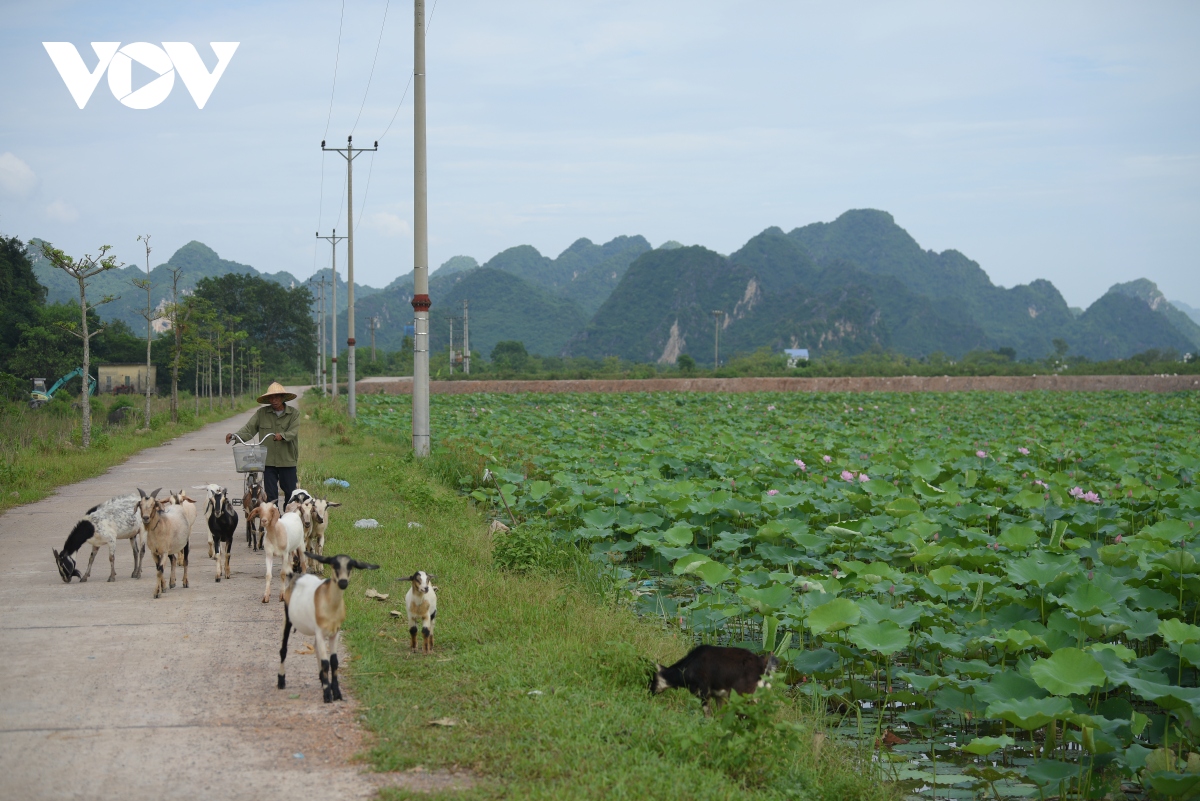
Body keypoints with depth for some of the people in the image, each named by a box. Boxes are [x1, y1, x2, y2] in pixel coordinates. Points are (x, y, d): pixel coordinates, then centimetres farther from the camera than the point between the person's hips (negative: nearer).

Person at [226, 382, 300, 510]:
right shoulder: (262, 413, 6)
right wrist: (234, 435, -19)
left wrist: (282, 435, -34)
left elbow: (293, 431, -12)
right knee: (270, 495, 0)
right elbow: (249, 428, -1)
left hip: (287, 461, -1)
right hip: (268, 460, 1)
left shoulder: (294, 413, 2)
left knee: (290, 492, 4)